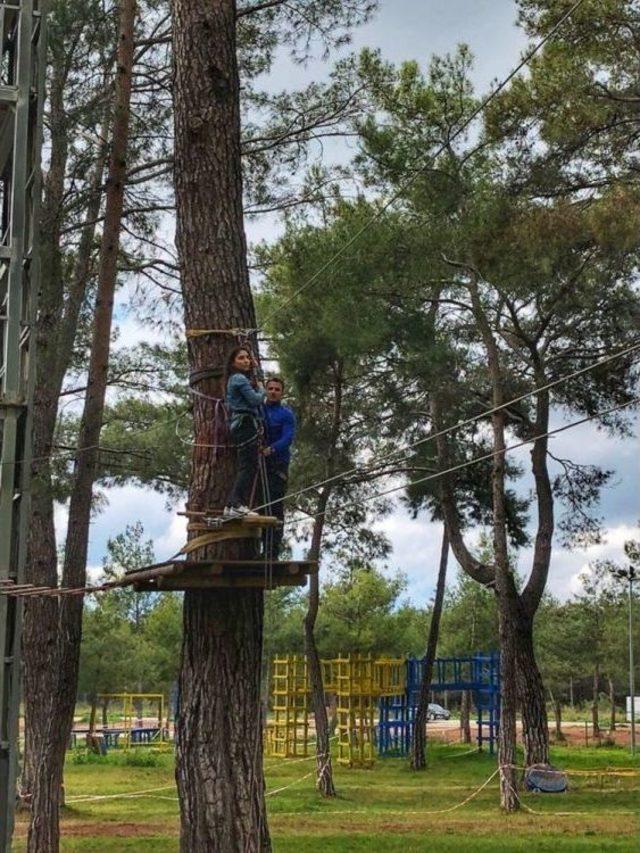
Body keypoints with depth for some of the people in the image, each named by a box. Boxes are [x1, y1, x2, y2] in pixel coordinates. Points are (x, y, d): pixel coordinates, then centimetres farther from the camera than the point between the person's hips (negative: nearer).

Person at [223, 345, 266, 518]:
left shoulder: (236, 379, 22)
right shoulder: (239, 378, -9)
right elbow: (255, 399, -16)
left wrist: (255, 367, 26)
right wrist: (261, 389, 7)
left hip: (240, 425, 11)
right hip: (246, 423, -11)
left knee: (244, 466, 10)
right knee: (249, 465, -14)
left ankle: (231, 506, 8)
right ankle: (237, 505, -22)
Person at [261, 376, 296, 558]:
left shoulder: (286, 414, 3)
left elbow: (287, 439, -10)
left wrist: (270, 449, -27)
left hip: (277, 465, -4)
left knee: (275, 508, -10)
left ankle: (272, 553, -14)